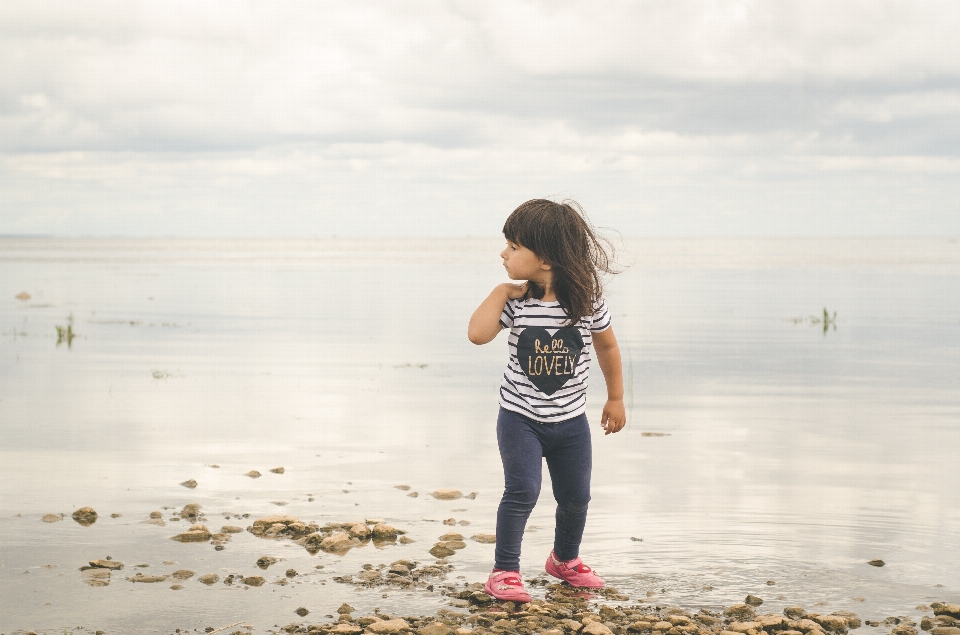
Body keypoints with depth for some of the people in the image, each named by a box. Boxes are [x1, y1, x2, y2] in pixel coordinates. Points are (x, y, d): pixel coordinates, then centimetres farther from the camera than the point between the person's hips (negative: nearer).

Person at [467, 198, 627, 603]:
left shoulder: (588, 300, -10)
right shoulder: (516, 301, -10)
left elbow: (606, 346, 6)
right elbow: (478, 334, -23)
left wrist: (615, 398, 12)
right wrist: (500, 292, -19)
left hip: (570, 421, 2)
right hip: (520, 417, -1)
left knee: (575, 497, 12)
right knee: (522, 491, -16)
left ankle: (565, 559, 38)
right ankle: (504, 571, -3)